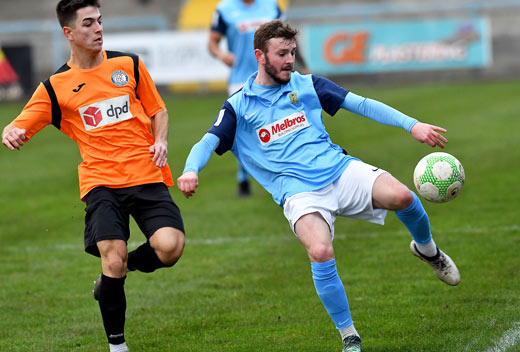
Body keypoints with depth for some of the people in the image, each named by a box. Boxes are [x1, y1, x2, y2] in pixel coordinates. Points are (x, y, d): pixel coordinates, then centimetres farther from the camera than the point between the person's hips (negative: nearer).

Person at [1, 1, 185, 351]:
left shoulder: (130, 65, 10)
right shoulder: (55, 87, 5)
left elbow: (158, 111, 20)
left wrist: (161, 141, -1)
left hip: (147, 176, 2)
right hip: (100, 183, -1)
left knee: (170, 247, -20)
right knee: (113, 258, -19)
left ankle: (119, 270, 15)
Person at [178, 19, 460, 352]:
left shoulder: (306, 85, 14)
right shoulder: (238, 107, 8)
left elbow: (361, 104, 13)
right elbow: (207, 143, 0)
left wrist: (412, 124, 4)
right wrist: (191, 171, -24)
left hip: (341, 171, 3)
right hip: (299, 193, -3)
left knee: (401, 196, -25)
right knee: (320, 253, -32)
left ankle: (427, 249, 11)